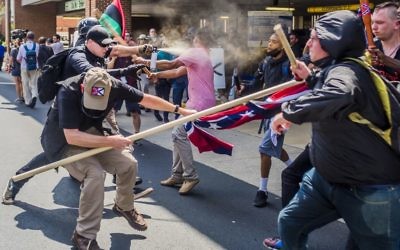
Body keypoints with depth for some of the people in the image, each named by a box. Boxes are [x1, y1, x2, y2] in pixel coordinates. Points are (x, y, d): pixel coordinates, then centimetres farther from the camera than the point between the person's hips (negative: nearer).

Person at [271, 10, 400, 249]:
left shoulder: (347, 71, -24)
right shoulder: (334, 69, 6)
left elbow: (339, 96, -49)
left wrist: (289, 111, -38)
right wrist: (310, 77, 15)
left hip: (371, 189, -9)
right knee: (290, 223, 14)